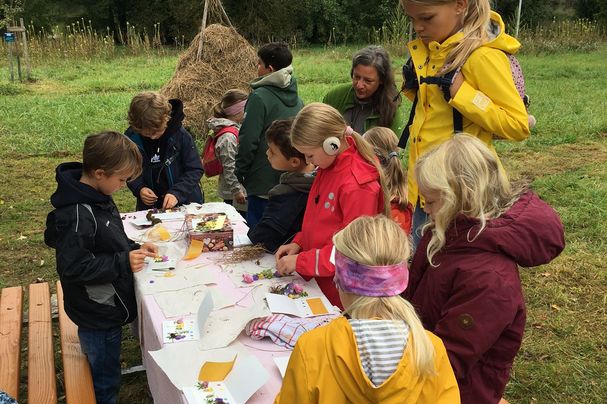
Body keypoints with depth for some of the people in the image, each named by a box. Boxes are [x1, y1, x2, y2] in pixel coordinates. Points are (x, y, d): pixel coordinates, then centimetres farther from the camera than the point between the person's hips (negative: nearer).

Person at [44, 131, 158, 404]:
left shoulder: (96, 196, 0)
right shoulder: (78, 216, -30)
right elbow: (73, 267, -28)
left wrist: (133, 248, 0)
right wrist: (123, 263, -26)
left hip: (106, 308, 9)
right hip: (98, 318, -9)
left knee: (103, 373, 28)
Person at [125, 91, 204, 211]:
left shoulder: (180, 134, -14)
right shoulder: (131, 138, -7)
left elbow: (195, 169, -10)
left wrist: (177, 192, -22)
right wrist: (139, 188, -13)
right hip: (149, 206, 1)